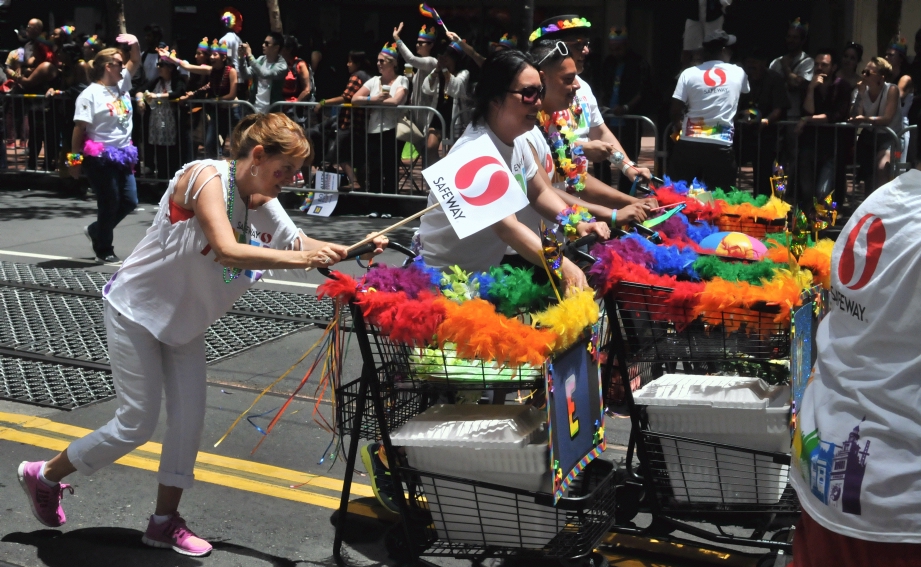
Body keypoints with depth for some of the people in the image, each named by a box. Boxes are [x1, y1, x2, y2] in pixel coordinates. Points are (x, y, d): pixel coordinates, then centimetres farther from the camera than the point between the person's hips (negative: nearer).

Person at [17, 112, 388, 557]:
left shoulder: (263, 204, -3)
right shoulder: (205, 177, -26)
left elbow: (300, 244, -2)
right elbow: (228, 251, -38)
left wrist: (353, 250, -18)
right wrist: (300, 259, -40)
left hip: (184, 320, 7)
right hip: (136, 310, -7)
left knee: (189, 419, 2)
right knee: (138, 423, -4)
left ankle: (165, 521, 17)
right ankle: (44, 476, 19)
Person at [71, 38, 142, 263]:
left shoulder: (121, 84, 10)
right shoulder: (90, 94, -12)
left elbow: (136, 61, 15)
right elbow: (79, 129, -13)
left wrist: (134, 43, -6)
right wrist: (75, 159, -14)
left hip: (123, 155, 7)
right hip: (101, 158, -7)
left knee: (129, 201, 8)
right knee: (109, 204, 0)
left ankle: (95, 230, 30)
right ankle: (103, 250, 17)